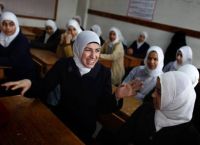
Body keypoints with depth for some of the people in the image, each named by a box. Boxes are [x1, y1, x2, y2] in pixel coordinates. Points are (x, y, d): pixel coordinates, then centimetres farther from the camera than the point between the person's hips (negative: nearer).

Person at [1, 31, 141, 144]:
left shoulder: (104, 72, -10)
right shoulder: (63, 64, -9)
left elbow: (104, 108, -9)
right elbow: (43, 90, -8)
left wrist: (117, 96, -29)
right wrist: (29, 83, -29)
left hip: (85, 129, 0)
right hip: (60, 119, 1)